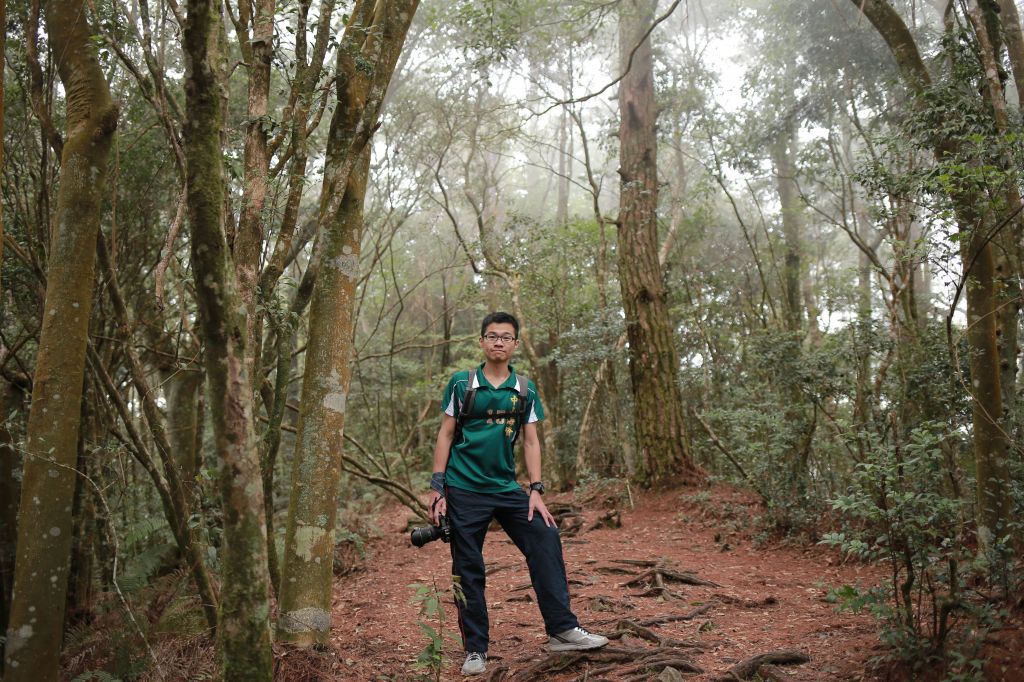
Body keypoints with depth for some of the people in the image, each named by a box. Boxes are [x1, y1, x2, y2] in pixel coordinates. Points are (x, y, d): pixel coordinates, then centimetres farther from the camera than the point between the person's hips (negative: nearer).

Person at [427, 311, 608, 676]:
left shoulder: (525, 390, 6)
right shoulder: (461, 383, 0)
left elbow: (531, 441, 7)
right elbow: (445, 435, 0)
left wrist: (536, 490, -3)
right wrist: (437, 486, -6)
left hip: (507, 487, 2)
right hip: (464, 489, -2)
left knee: (546, 540, -12)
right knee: (468, 569, 3)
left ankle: (562, 629, -4)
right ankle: (475, 649, 14)